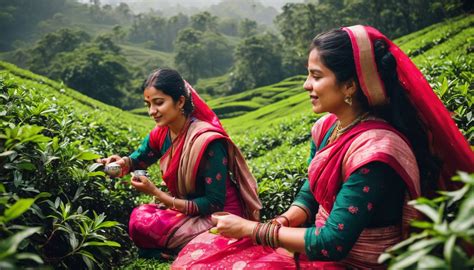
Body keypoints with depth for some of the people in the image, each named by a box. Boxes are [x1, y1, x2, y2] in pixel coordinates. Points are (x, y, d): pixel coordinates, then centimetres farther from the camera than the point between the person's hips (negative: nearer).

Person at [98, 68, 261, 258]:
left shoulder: (207, 141, -25)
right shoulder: (161, 133, -4)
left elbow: (215, 204, -23)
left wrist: (156, 193, -25)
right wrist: (123, 163, -13)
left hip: (220, 219, -7)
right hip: (189, 208, 8)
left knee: (142, 223, -18)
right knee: (139, 215, -9)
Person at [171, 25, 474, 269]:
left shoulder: (374, 150, -27)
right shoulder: (328, 127, -1)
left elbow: (332, 244, -24)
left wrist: (251, 229, -17)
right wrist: (284, 221, -9)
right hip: (321, 243, 8)